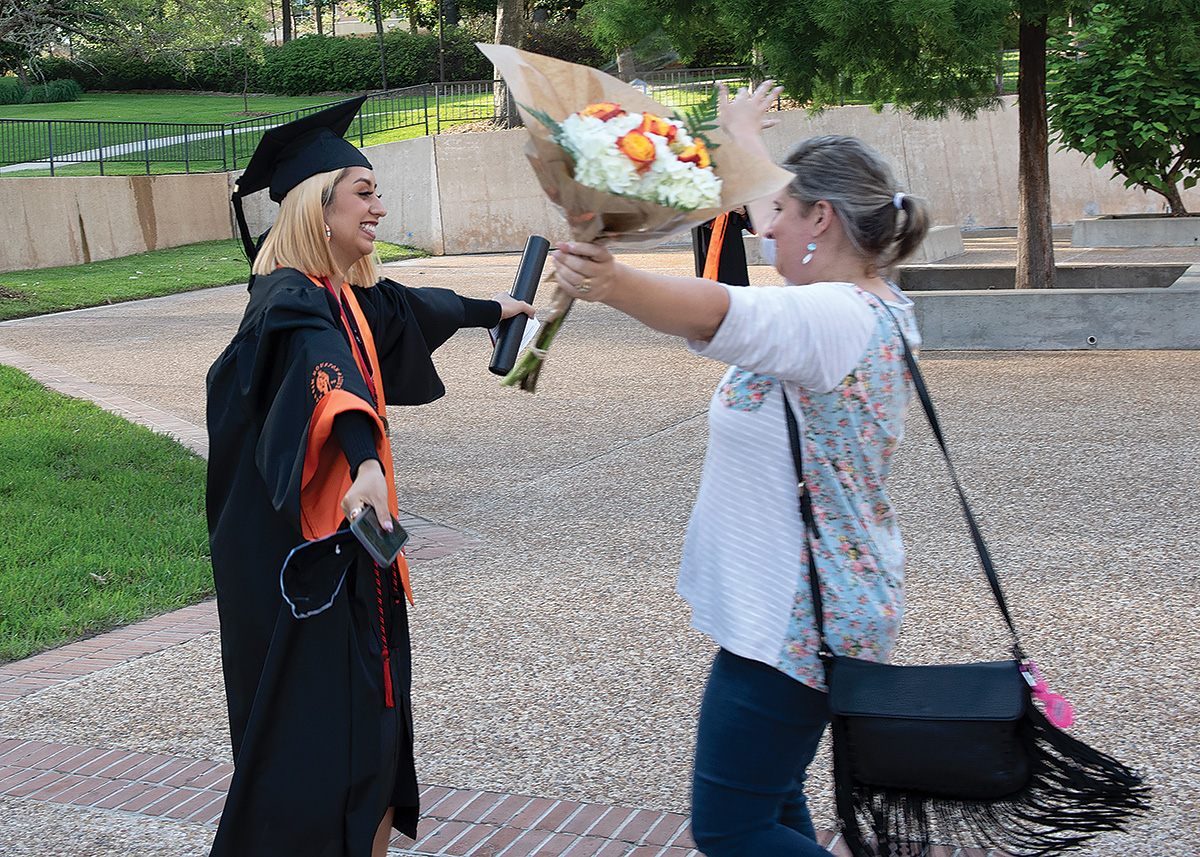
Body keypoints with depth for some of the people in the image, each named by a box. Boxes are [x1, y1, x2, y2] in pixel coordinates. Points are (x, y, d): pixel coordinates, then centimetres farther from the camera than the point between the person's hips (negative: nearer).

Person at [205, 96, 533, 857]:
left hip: (345, 550, 10)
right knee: (313, 742, -5)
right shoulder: (292, 302, -19)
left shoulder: (347, 298, 10)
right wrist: (366, 462, -58)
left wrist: (490, 309, 48)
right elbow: (326, 375, -40)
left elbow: (407, 309, 32)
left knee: (369, 729, 15)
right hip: (299, 560, -10)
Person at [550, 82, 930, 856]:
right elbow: (777, 228, 24)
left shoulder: (831, 320, -23)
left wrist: (616, 285, -58)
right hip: (834, 608, 11)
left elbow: (720, 312, -43)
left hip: (794, 620, -11)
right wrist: (743, 132, 34)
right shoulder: (880, 308, 8)